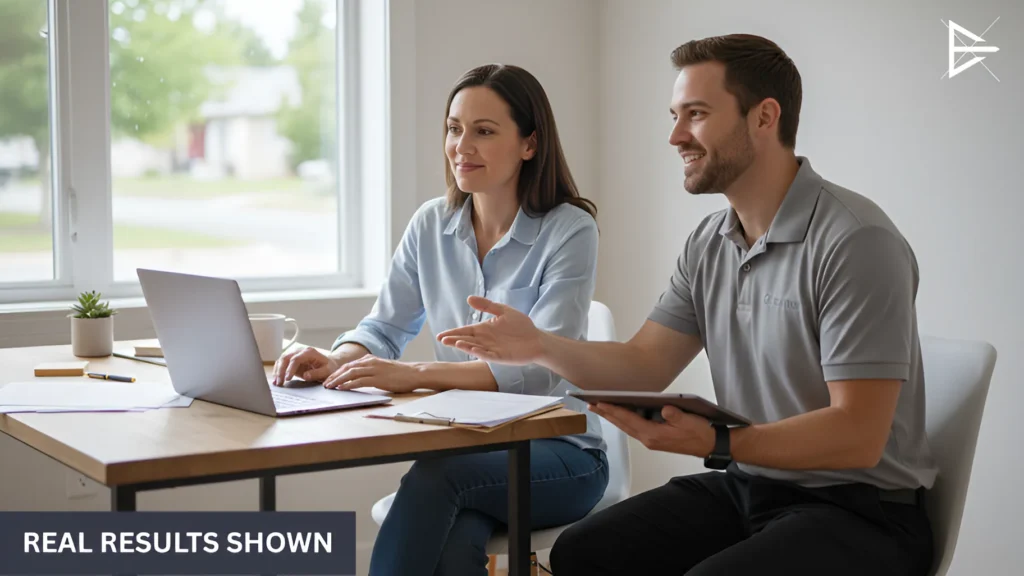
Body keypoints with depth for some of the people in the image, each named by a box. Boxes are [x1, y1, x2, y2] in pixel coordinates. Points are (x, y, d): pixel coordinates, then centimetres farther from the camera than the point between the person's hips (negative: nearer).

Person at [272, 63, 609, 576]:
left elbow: (539, 369, -20)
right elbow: (384, 327, 11)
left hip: (556, 452, -3)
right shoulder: (431, 225, 6)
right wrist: (336, 362, -13)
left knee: (433, 475, -34)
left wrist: (415, 374, -32)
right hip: (463, 445, 3)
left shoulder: (569, 230, -10)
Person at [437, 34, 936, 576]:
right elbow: (645, 365, 8)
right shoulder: (709, 243, 8)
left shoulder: (856, 241, -19)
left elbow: (857, 435, -23)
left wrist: (717, 444, -34)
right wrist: (541, 346, -8)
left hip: (857, 506, -7)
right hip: (744, 487, 7)